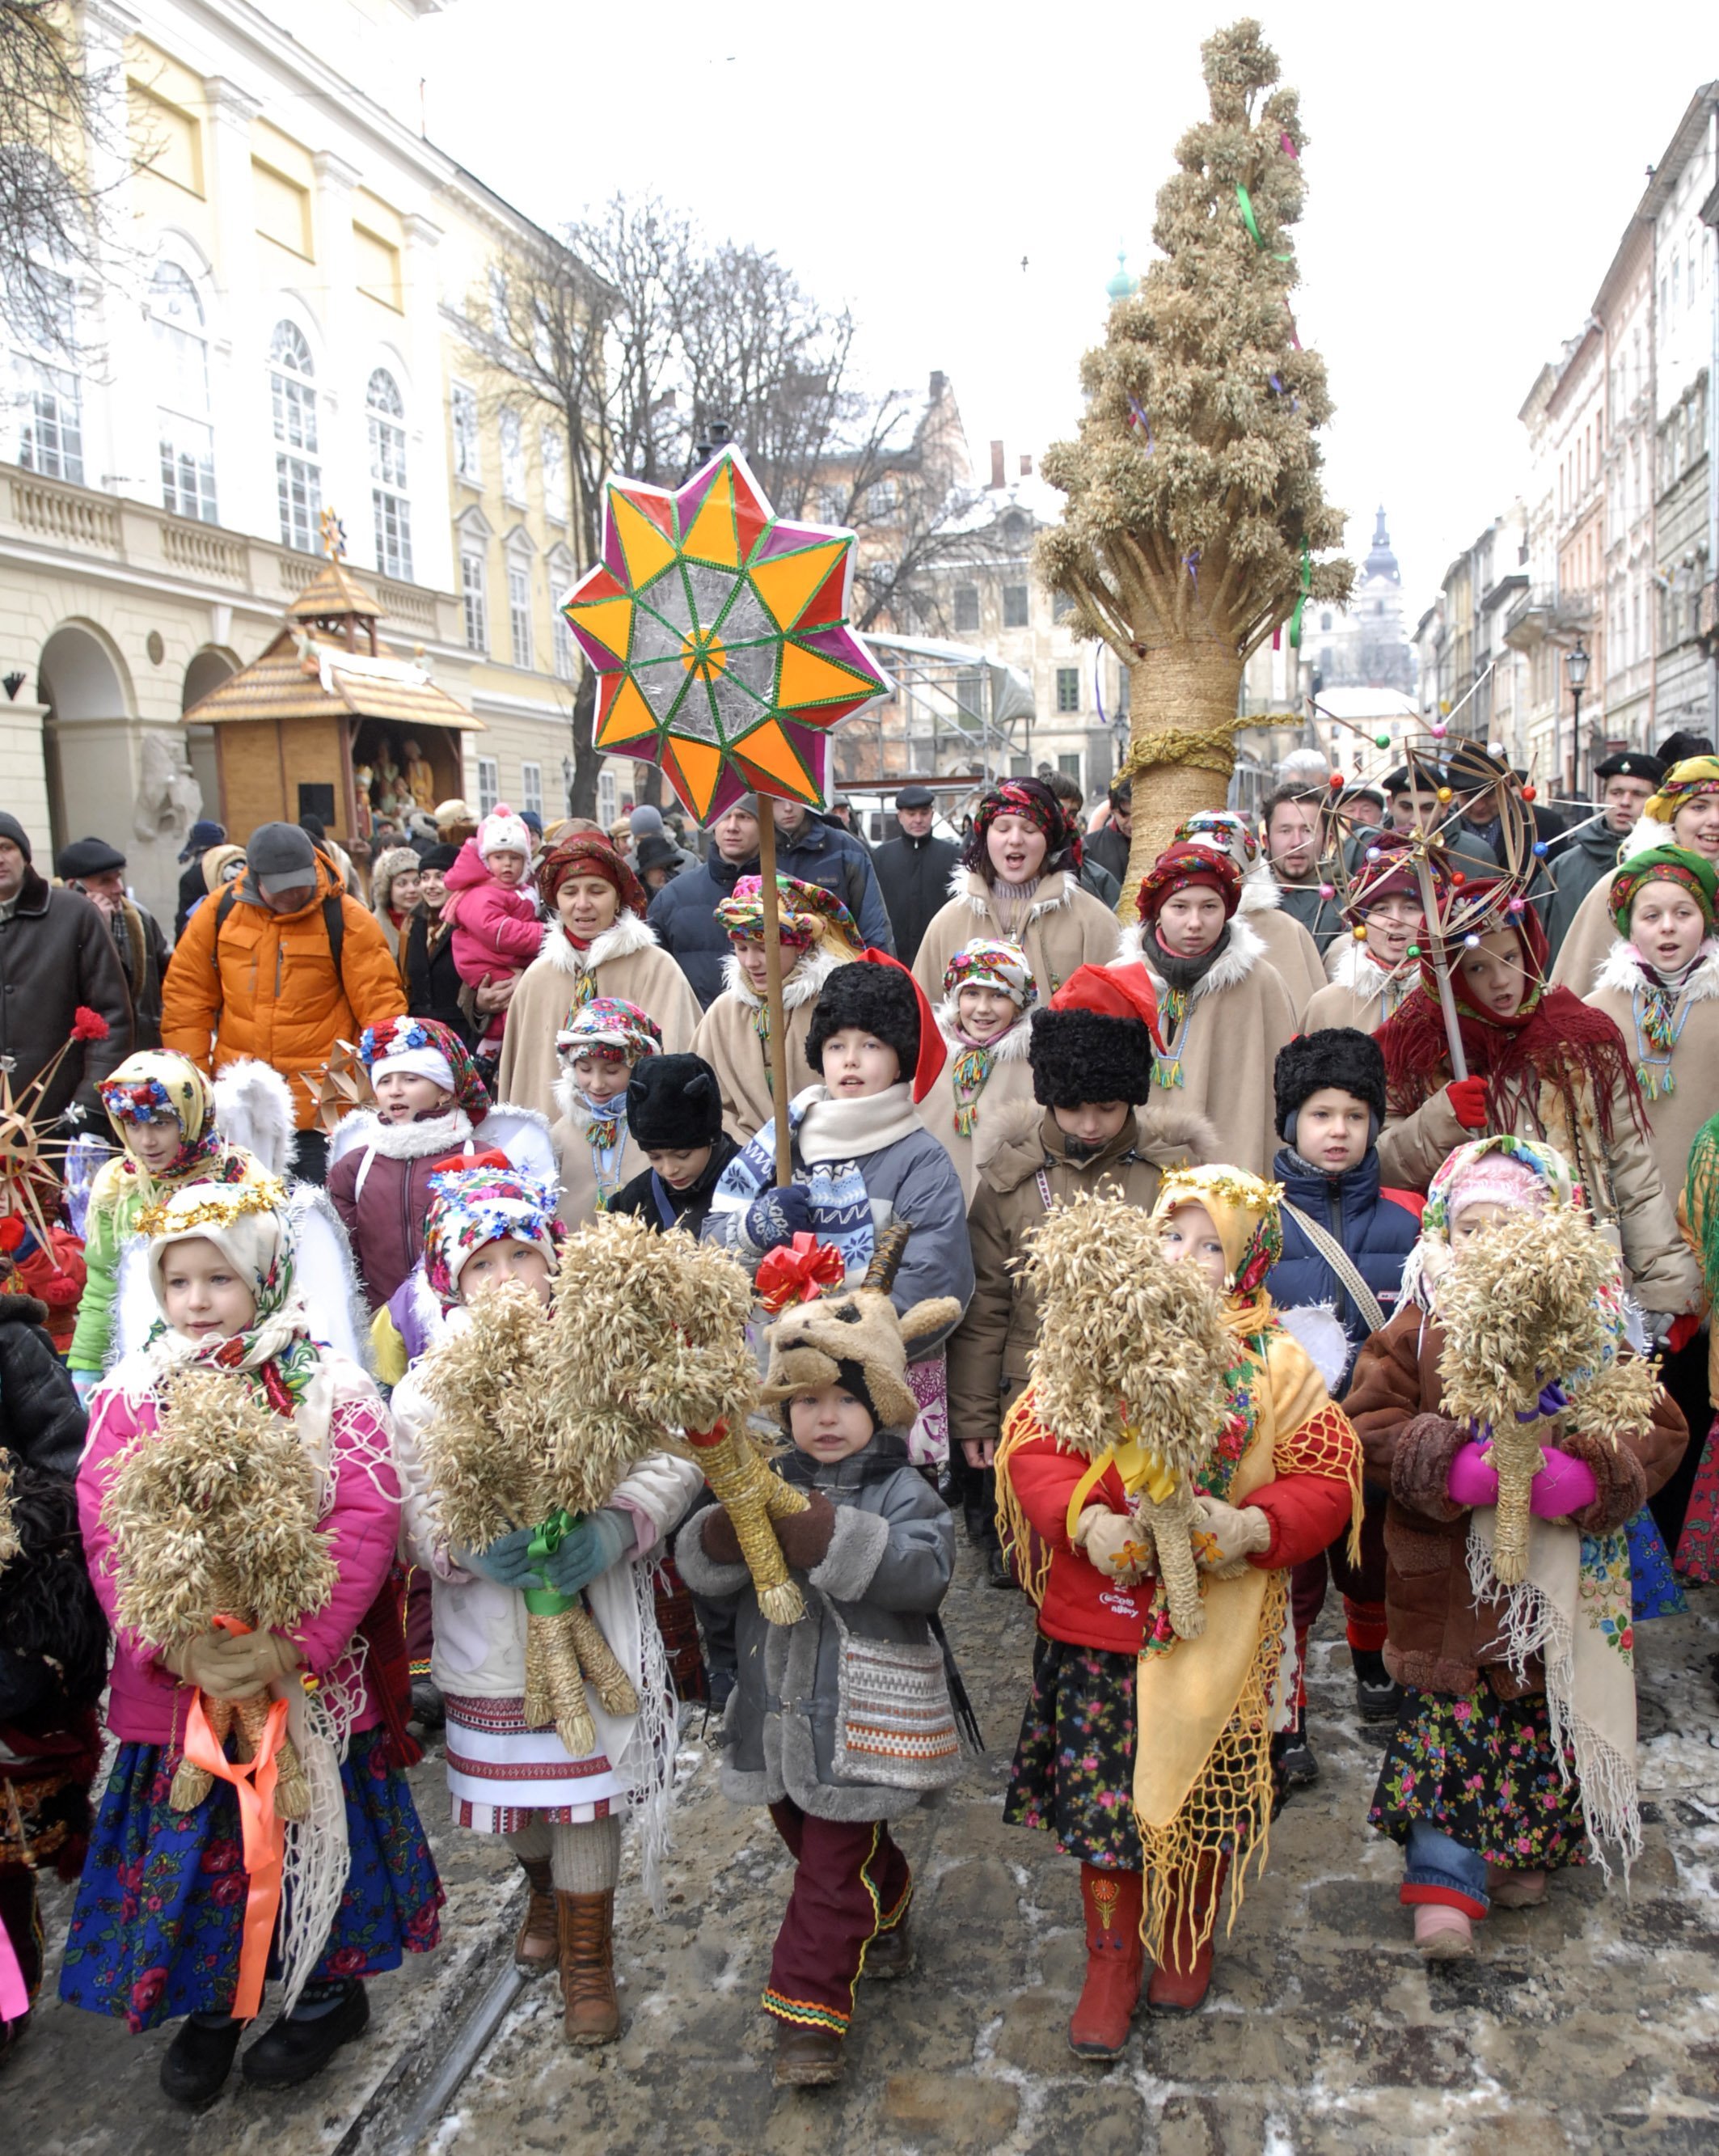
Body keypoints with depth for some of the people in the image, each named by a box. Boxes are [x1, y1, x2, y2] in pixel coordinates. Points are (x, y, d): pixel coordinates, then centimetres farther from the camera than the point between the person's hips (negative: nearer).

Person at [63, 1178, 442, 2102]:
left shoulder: (330, 1391, -9)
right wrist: (178, 1648, -19)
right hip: (176, 1677, 2)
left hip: (310, 1674, -2)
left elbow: (366, 1526, -15)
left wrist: (292, 1647, -23)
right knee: (189, 1841, 14)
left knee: (319, 1830, 13)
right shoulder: (131, 1398, -1)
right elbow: (106, 1536, -7)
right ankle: (207, 2005, 39)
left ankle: (332, 1989, 38)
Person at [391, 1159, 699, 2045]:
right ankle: (543, 1892, 52)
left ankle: (586, 1957, 29)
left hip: (593, 1622, -2)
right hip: (490, 1633, 2)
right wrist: (469, 1549, -25)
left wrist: (615, 1530, -26)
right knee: (515, 1788, 19)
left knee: (587, 1790, 6)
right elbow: (416, 1506, -6)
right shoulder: (427, 1388, -4)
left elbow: (673, 1460, -10)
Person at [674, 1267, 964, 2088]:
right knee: (821, 1844, 23)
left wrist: (828, 1536, -33)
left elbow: (923, 1572, -27)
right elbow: (700, 1568, -1)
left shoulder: (901, 1492, -10)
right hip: (779, 1707, 6)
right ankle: (886, 1923, 48)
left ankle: (808, 2013, 11)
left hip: (860, 1720, -6)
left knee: (833, 1868, 0)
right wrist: (727, 1533, -24)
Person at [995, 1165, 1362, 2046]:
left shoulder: (1274, 1364, -2)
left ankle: (1188, 1941, 42)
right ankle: (1110, 1964, 28)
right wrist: (1085, 1520, -20)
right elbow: (1030, 1446, -3)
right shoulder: (1094, 1342, -1)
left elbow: (1329, 1474, -4)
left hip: (1215, 1626, 0)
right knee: (1101, 1790, 7)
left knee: (1202, 1789, 15)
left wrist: (1254, 1526, -20)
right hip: (1101, 1615, 0)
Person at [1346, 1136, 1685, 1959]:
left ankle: (1525, 1852, 38)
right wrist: (1448, 1465, -21)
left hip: (1559, 1576, 2)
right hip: (1449, 1570, -2)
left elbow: (1657, 1427, -1)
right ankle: (1445, 1880, 13)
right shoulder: (1421, 1327, -4)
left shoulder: (1592, 1328, -2)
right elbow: (1371, 1420, -6)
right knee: (1447, 1715, 1)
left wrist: (1592, 1476, -19)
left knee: (1546, 1711, 15)